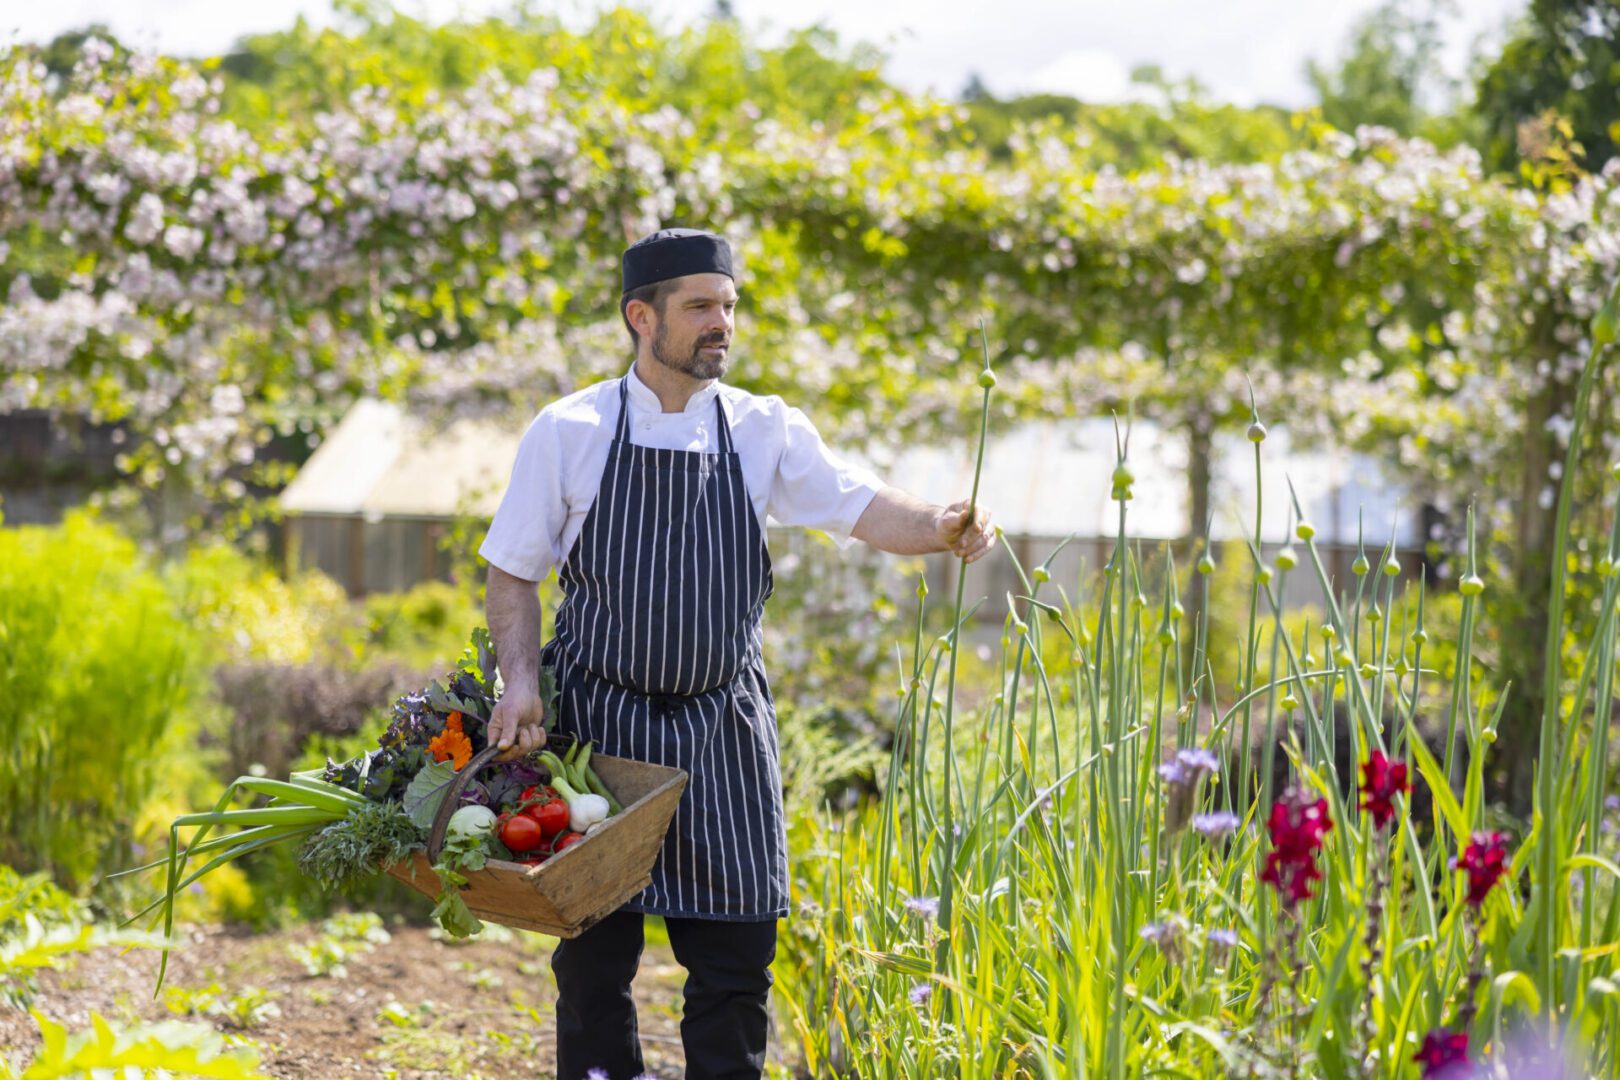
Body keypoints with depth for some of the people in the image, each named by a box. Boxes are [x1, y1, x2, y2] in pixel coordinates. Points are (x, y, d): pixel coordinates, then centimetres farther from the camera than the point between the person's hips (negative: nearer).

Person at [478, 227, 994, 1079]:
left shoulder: (764, 430, 4)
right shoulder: (569, 433, -2)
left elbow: (860, 507, -6)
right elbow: (511, 572, 3)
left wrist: (938, 528, -26)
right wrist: (520, 679, -11)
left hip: (723, 729, 2)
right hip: (597, 721, -2)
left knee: (736, 956, 3)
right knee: (594, 956, 3)